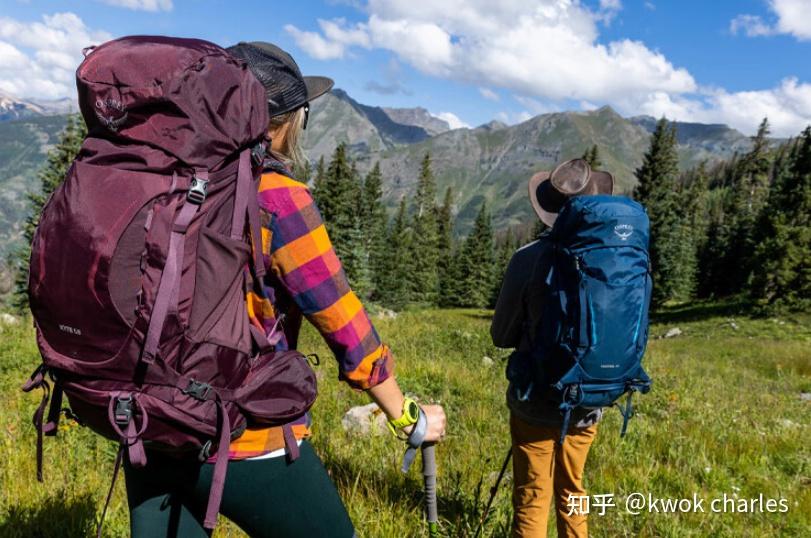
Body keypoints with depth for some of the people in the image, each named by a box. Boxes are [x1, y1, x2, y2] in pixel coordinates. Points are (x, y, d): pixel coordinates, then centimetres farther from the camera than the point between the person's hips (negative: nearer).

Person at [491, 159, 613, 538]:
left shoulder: (529, 260, -18)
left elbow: (501, 336, -6)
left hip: (536, 402, -3)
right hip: (588, 403, 4)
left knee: (531, 501, 10)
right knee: (571, 492, 23)